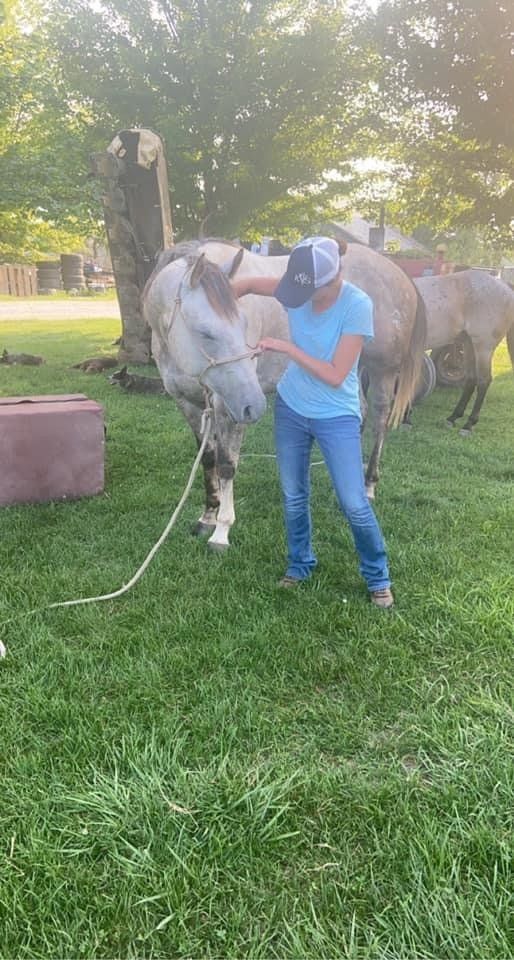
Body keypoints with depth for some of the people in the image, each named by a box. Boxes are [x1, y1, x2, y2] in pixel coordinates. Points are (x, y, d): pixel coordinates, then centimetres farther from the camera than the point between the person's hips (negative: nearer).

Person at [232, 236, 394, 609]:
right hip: (291, 410, 5)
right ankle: (300, 564, 36)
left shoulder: (358, 305, -23)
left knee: (355, 504, -3)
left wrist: (287, 347, -24)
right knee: (294, 497, 15)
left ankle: (378, 578, 18)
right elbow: (247, 283, 6)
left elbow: (335, 376, -25)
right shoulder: (299, 287, -9)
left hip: (337, 417, -5)